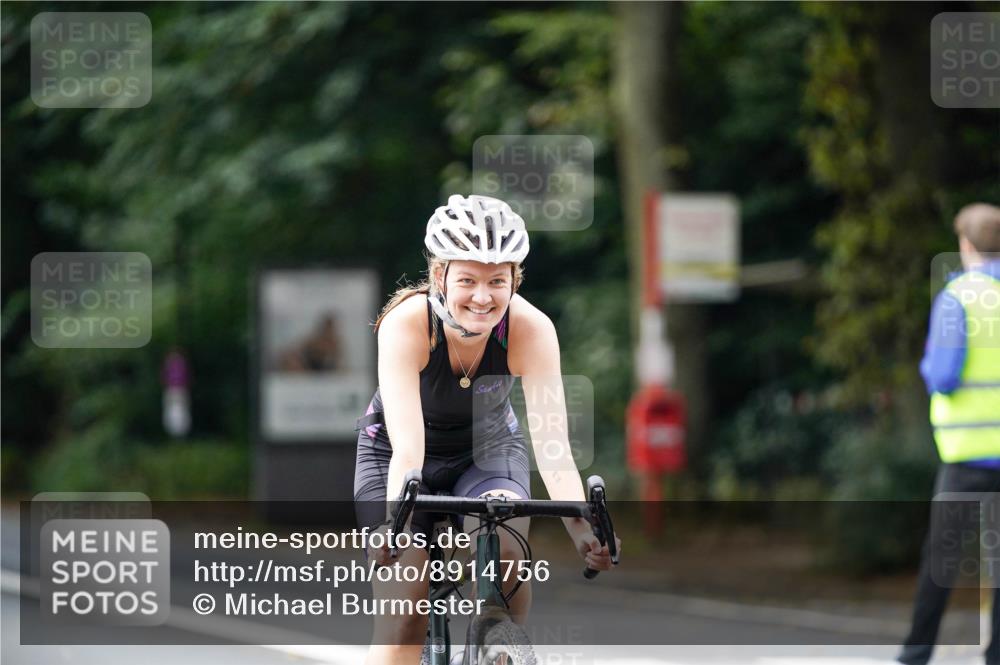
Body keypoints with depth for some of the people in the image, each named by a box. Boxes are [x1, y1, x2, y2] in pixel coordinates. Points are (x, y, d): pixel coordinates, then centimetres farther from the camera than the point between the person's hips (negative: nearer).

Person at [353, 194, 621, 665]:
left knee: (506, 552, -28)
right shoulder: (406, 324, -33)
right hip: (391, 452, -1)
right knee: (402, 623, -11)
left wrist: (581, 529, -50)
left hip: (489, 447, 1)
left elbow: (552, 445, -34)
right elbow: (407, 449, -41)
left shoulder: (531, 329, -29)